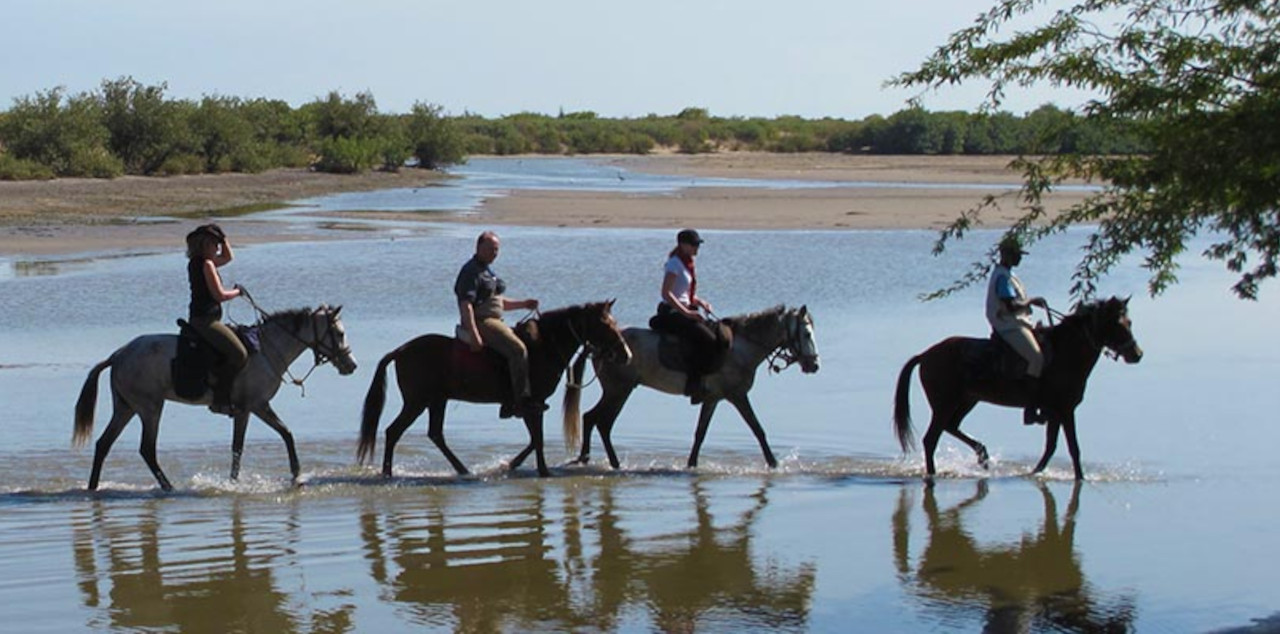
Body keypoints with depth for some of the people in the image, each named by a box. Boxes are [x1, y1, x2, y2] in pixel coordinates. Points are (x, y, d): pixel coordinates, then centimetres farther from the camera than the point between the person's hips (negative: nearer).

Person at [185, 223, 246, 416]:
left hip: (199, 318, 11)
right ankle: (220, 399, -15)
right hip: (205, 319, -11)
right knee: (240, 355, -15)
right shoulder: (206, 264, -16)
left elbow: (228, 257, 27)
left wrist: (223, 238, 14)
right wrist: (237, 292, -1)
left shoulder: (197, 262, 13)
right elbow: (220, 295, -18)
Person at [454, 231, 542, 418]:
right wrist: (474, 335, -28)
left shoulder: (488, 271, 21)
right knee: (518, 349, -25)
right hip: (480, 322, -11)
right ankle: (522, 401, -29)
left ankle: (509, 404, 7)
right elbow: (466, 304, -19)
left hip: (494, 321, 11)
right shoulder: (471, 271, -9)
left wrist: (524, 304, 14)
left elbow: (499, 302, 29)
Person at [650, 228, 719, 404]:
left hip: (684, 310, 10)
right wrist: (686, 312, -23)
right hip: (671, 313, -10)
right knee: (705, 339, -25)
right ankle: (693, 383, -23)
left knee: (716, 334, 3)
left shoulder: (688, 264, 15)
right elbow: (666, 293, -20)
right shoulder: (675, 264, -12)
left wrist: (700, 302, 6)